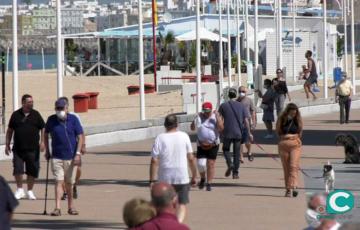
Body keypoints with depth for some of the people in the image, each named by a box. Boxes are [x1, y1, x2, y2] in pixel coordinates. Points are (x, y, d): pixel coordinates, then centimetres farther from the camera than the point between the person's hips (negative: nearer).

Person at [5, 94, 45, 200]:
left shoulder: (36, 115, 5)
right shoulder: (16, 115, 4)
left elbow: (43, 129, 8)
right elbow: (10, 130, 11)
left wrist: (42, 142, -4)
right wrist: (7, 144, 8)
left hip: (33, 149, 0)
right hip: (18, 149, 0)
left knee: (32, 171, 4)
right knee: (18, 169, -7)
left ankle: (30, 191, 17)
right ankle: (20, 189, 8)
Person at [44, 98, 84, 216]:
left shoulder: (73, 119, -4)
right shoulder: (51, 120, -1)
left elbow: (80, 137, -3)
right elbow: (46, 134, 15)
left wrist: (78, 154, -12)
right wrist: (47, 151, 10)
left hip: (71, 157, 0)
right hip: (57, 157, 0)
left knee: (69, 183, 9)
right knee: (59, 181, -10)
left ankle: (71, 207, 22)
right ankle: (57, 208, -13)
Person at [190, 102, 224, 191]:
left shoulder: (215, 117, -5)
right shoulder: (199, 117, 1)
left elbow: (221, 128, -19)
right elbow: (192, 128, -1)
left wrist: (217, 116, -23)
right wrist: (195, 120, -15)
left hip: (213, 145, -1)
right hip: (201, 145, 1)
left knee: (211, 164, -2)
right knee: (201, 164, -6)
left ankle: (209, 183, 7)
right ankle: (202, 178, 22)